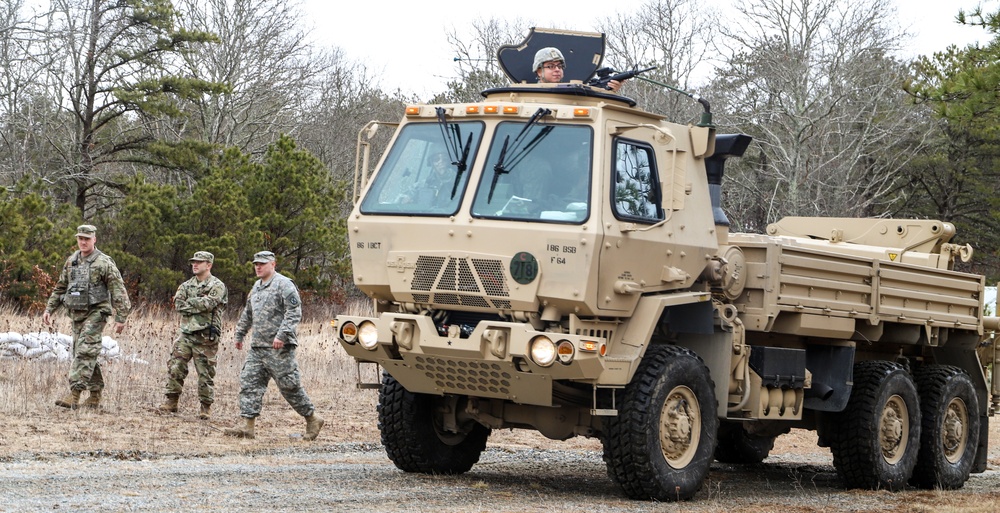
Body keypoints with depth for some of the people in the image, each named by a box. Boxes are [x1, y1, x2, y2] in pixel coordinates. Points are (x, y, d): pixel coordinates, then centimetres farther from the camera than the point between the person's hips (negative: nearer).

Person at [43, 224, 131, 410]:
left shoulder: (104, 262, -7)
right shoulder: (71, 261, 12)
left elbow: (118, 291, -9)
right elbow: (60, 288, 21)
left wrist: (121, 318, -14)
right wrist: (49, 309, 13)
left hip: (95, 313, -7)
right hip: (77, 314, 7)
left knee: (85, 352, -16)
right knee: (86, 355, 9)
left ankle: (74, 394, -22)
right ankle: (95, 396, 17)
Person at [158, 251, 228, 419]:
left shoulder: (217, 286, -2)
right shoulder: (186, 285, 15)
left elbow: (208, 304, -18)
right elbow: (178, 304, 0)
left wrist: (189, 302, -5)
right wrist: (199, 304, -11)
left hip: (205, 336, -5)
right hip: (186, 334, 5)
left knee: (205, 373, -1)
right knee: (175, 367, 0)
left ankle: (206, 406, 7)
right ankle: (171, 401, 10)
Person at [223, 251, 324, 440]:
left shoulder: (284, 285, -9)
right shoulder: (256, 287, 18)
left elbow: (294, 313, -17)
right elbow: (247, 314, 30)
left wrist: (282, 335, -25)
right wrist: (239, 334, 29)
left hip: (279, 348, -8)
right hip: (257, 347, 8)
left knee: (290, 386, -4)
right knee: (249, 383, 0)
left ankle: (312, 420, 10)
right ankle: (247, 426, 0)